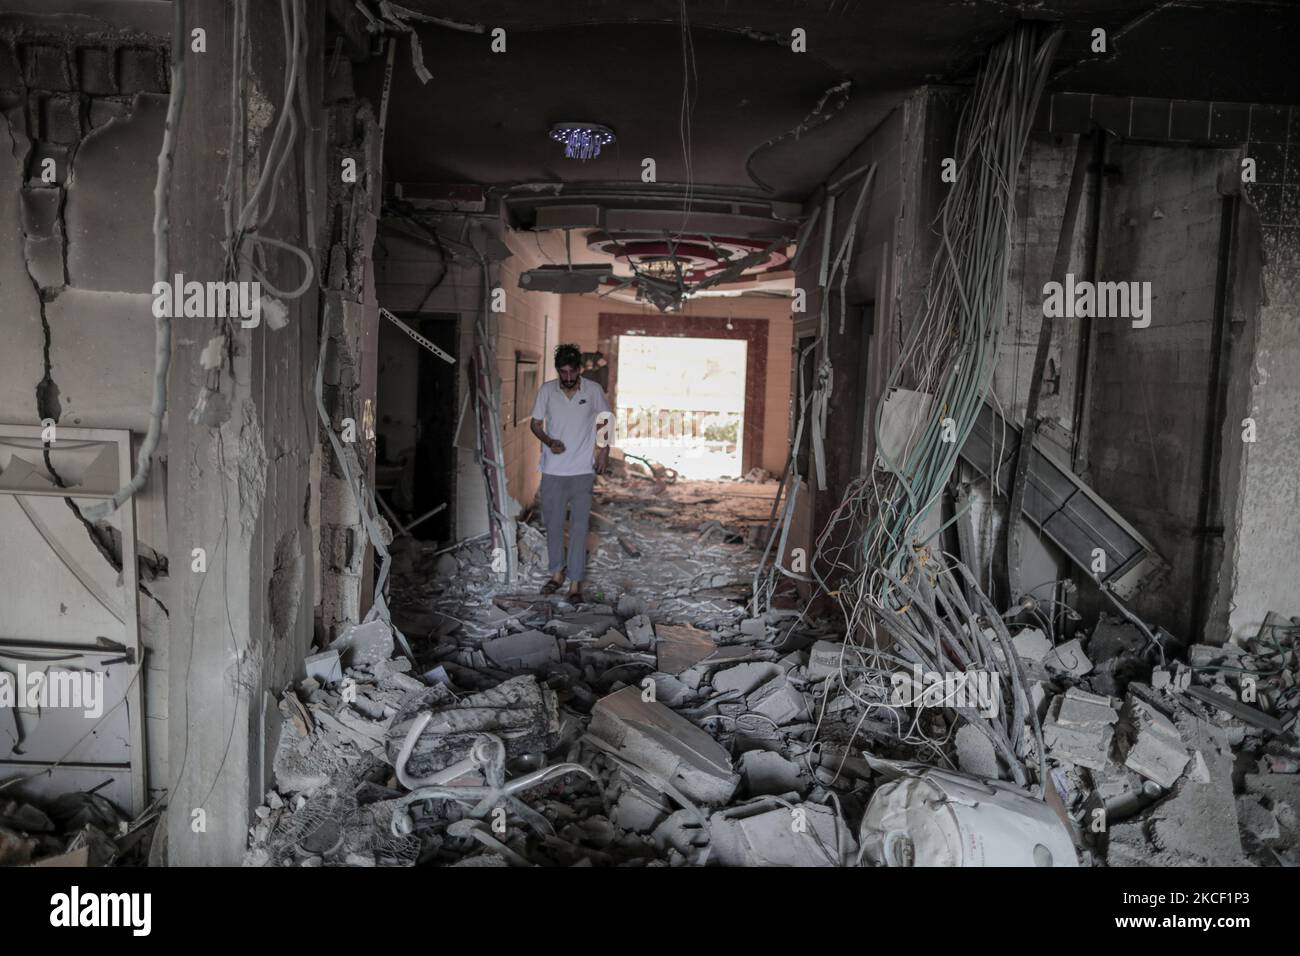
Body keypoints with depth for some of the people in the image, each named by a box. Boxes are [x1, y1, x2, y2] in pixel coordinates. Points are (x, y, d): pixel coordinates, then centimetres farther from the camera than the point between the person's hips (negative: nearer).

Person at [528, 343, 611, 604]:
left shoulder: (593, 390, -7)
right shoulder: (546, 390, -5)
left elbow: (603, 419, 10)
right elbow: (535, 424, 4)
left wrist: (603, 450, 6)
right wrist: (549, 442, -15)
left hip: (582, 471, -1)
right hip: (552, 471, 2)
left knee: (579, 528, -2)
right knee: (553, 525, 11)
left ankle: (575, 584, 4)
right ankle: (557, 573, 30)